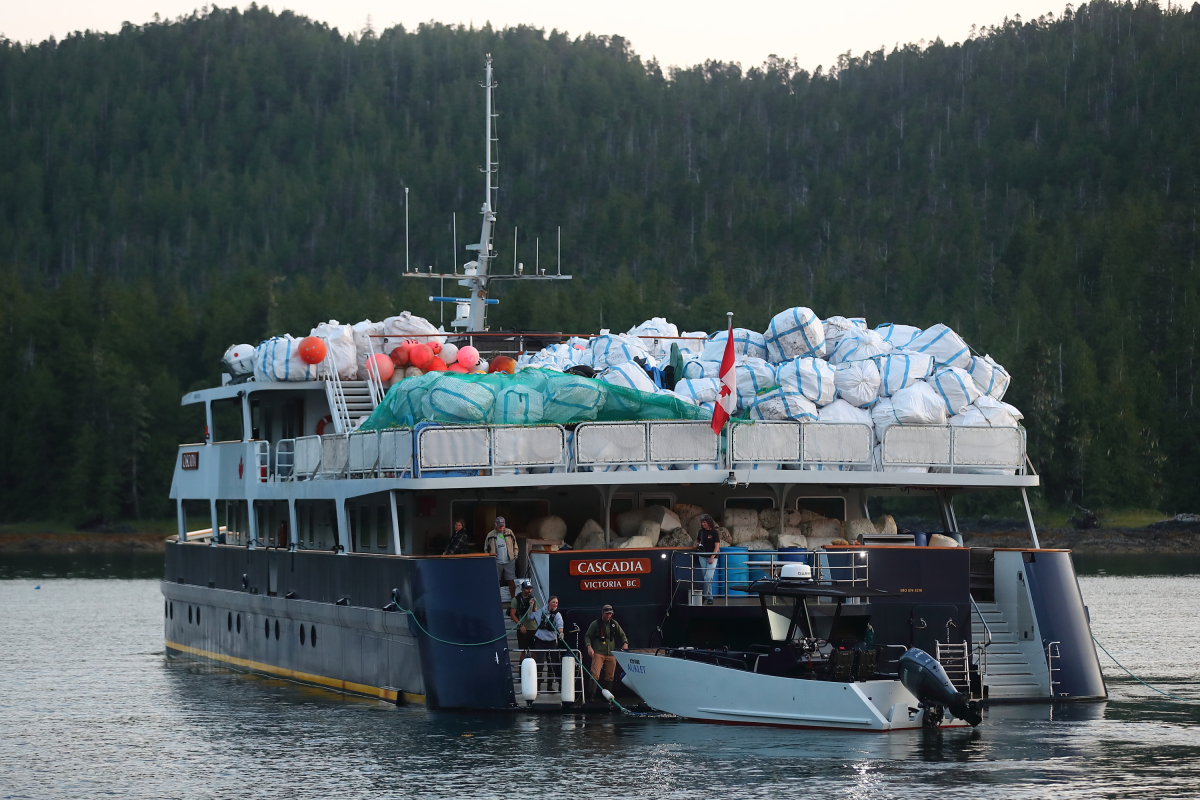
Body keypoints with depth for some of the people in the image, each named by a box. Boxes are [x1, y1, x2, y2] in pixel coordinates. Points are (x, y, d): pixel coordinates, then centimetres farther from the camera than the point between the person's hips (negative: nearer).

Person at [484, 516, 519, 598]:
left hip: (509, 562, 0)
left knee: (511, 581, 1)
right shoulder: (490, 535, 1)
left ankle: (513, 598, 10)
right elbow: (486, 549, 9)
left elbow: (515, 545, 9)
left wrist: (515, 556, 2)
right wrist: (490, 555, -3)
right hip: (496, 563, 0)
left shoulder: (509, 533, 3)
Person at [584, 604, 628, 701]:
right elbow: (587, 636, 5)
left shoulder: (614, 624, 12)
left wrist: (625, 643, 1)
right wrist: (589, 647, -11)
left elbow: (622, 635, 21)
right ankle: (591, 696, -15)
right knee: (595, 675, -15)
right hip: (598, 653, -4)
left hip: (611, 653, 4)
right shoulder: (595, 624, 2)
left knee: (610, 676, 5)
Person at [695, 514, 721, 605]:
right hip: (702, 557, 5)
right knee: (705, 577, 4)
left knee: (708, 577, -14)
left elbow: (717, 546, -8)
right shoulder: (701, 532, 8)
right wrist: (697, 545, -1)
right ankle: (709, 597, 11)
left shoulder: (714, 532, -5)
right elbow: (697, 541, 23)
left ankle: (705, 596, -8)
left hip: (712, 557, -5)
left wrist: (712, 558, -15)